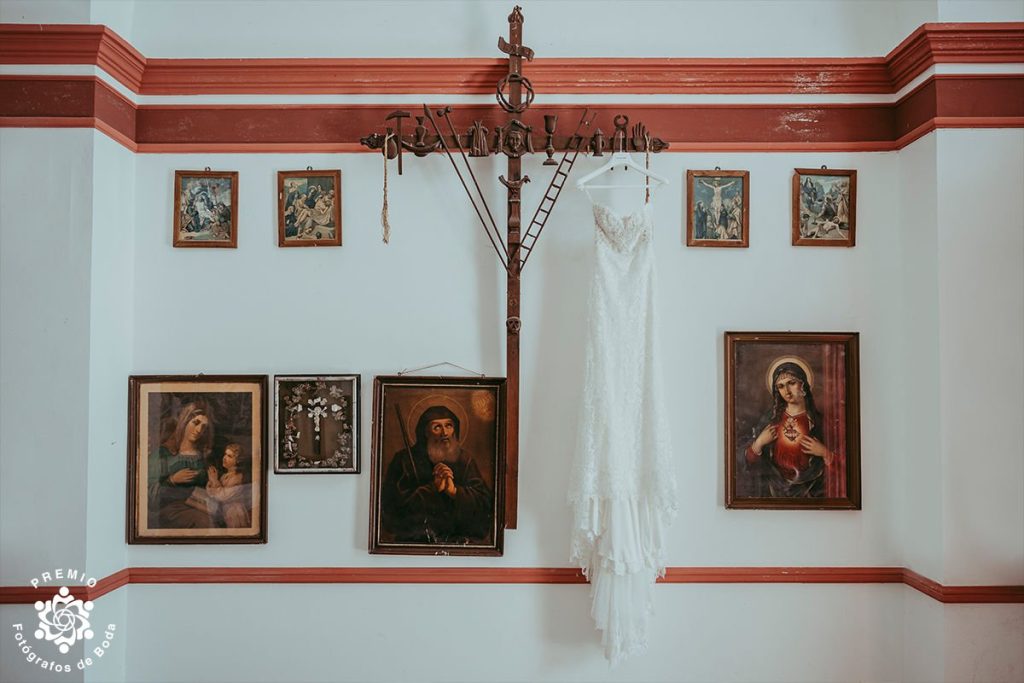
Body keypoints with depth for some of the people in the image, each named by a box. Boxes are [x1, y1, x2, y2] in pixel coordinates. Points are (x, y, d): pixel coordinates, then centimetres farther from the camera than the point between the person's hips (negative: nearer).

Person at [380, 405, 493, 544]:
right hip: (415, 538, -1)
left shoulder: (464, 460, 11)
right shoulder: (405, 459, 3)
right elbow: (396, 502, -8)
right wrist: (434, 488, -14)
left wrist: (454, 491, -12)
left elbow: (486, 501, 2)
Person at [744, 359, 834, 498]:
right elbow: (751, 461, 2)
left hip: (809, 491, -2)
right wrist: (758, 443, -14)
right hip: (776, 489, 2)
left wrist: (825, 453, -20)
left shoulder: (819, 420, -8)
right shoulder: (770, 419, -2)